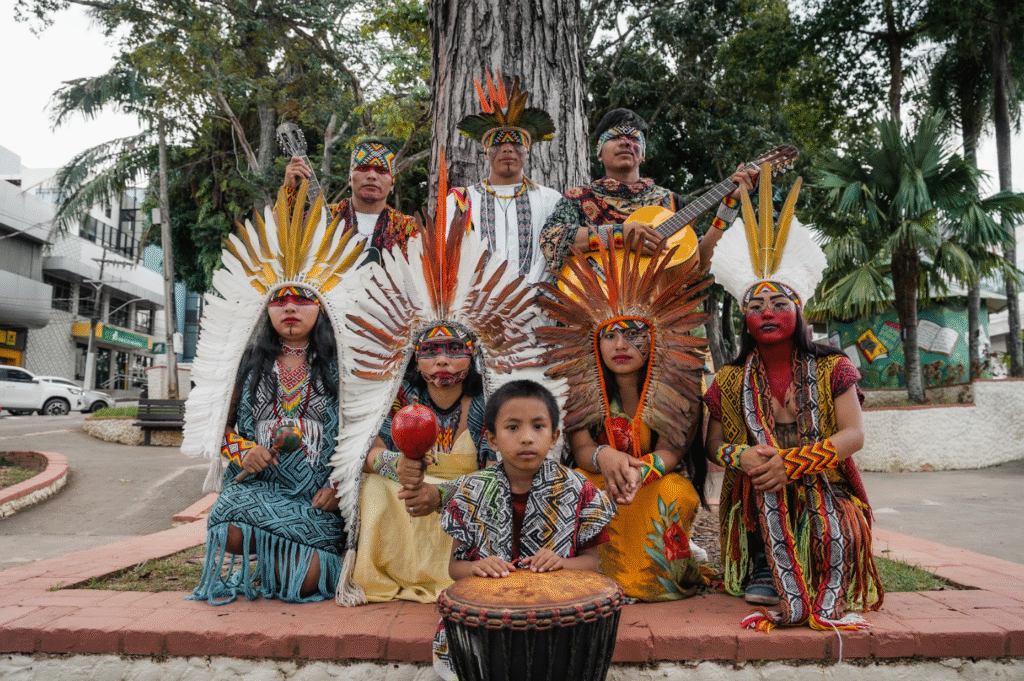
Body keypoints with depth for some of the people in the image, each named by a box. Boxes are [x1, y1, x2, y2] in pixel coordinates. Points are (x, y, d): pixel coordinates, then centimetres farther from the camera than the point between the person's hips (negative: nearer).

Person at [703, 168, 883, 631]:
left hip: (825, 495, 0)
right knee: (763, 476, -31)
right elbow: (713, 444, 7)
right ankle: (765, 571, -16)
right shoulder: (731, 381, 6)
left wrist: (792, 462, -21)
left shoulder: (832, 369, 3)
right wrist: (740, 456, -18)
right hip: (757, 506, 1)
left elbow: (854, 435, -6)